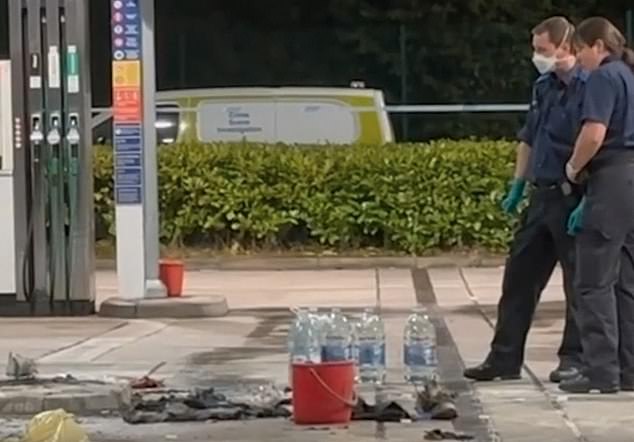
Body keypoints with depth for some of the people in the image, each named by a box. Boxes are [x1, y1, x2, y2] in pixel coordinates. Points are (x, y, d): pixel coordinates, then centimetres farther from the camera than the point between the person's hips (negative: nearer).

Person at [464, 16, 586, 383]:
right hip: (542, 195, 9)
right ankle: (505, 358, 15)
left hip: (571, 198, -9)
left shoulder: (588, 88, -15)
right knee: (519, 277, 10)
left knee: (579, 283, 2)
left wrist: (588, 203, -24)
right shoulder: (543, 87, 12)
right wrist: (518, 185, 19)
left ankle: (575, 359, 12)